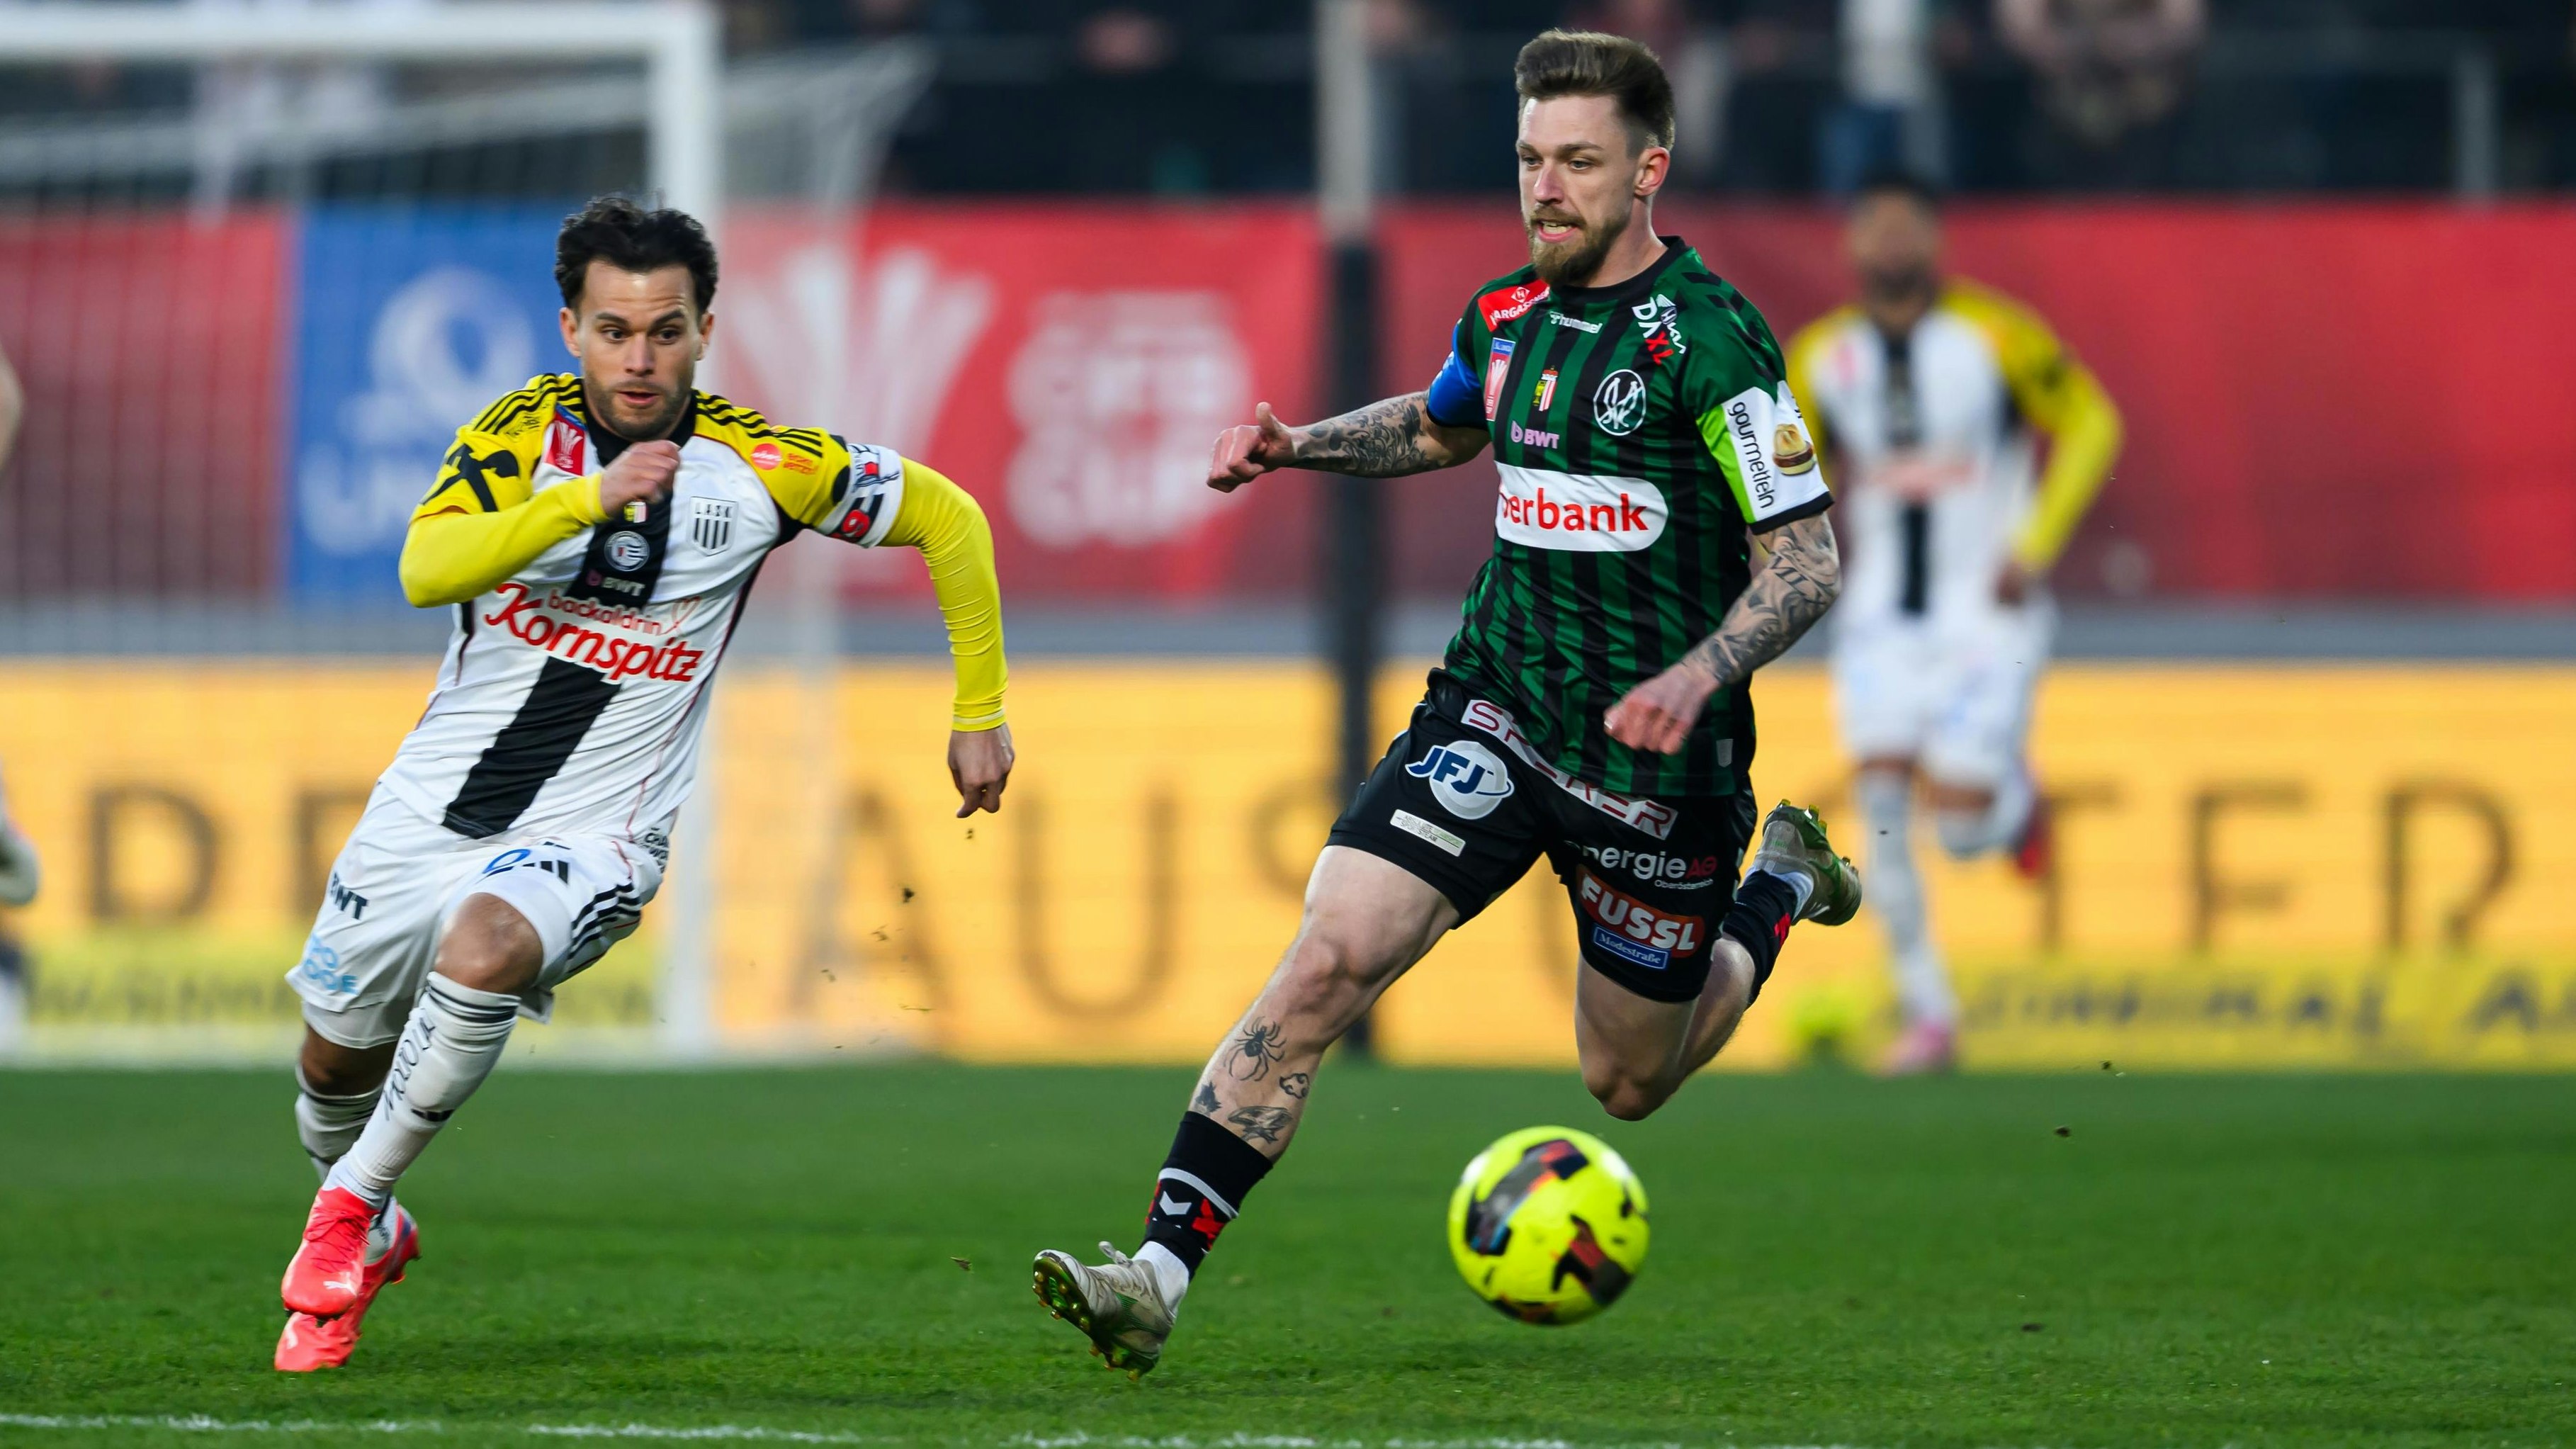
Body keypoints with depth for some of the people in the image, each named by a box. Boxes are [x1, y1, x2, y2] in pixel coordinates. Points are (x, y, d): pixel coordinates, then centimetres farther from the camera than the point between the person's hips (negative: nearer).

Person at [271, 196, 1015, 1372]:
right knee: (335, 1055, 13)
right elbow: (426, 570, -24)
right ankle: (371, 1232, 46)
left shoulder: (757, 468, -8)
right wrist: (589, 496, -34)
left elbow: (946, 515, 4)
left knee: (483, 948, -35)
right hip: (432, 805, 3)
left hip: (591, 830, -3)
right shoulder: (522, 433, -7)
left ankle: (350, 1205, -16)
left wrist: (980, 713, 4)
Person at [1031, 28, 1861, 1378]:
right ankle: (1160, 1272, -21)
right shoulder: (1505, 316, 4)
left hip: (1654, 758, -4)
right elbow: (1440, 426, 29)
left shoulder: (1709, 338, -15)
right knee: (1326, 961, -17)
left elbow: (1809, 561, -15)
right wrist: (1299, 443, 12)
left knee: (1629, 1084, 14)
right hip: (1493, 709, 4)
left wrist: (1696, 676, -30)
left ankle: (1783, 883, 43)